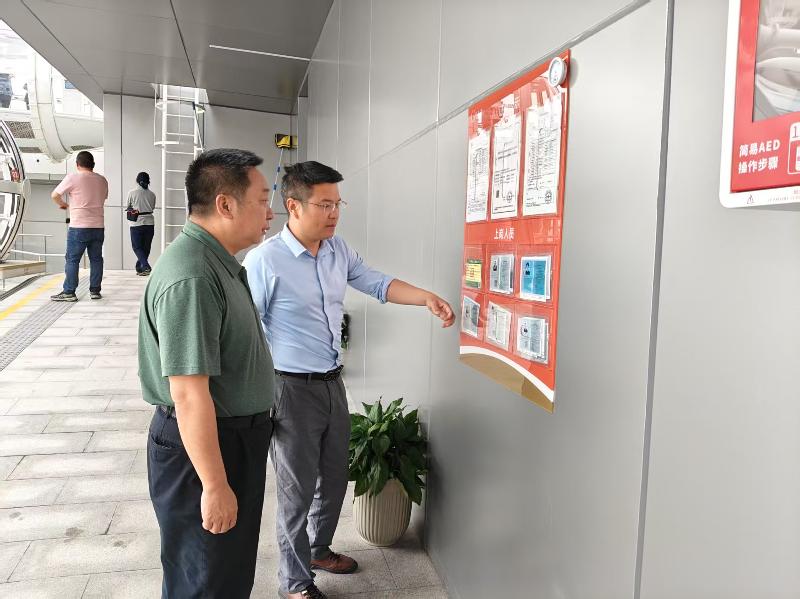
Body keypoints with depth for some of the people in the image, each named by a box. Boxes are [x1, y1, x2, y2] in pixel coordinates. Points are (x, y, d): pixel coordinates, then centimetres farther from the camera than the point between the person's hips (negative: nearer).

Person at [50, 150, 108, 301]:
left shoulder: (73, 177, -7)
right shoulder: (102, 180, 7)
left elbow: (55, 195, -5)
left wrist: (63, 204, 13)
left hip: (78, 227, -4)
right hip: (98, 226, 4)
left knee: (72, 260, 1)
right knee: (96, 259, 10)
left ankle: (69, 292, 3)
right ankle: (95, 290, 12)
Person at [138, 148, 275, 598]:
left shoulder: (218, 262, 7)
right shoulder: (191, 278, -28)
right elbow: (189, 395, -29)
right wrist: (215, 486, -23)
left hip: (238, 437, 10)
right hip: (203, 447, -9)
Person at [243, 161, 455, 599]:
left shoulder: (337, 250, 2)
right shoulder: (264, 260, -19)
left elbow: (377, 284, 9)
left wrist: (427, 297, -7)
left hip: (332, 382, 7)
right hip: (292, 389, -7)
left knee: (335, 476, 21)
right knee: (298, 488, 8)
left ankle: (318, 549, 46)